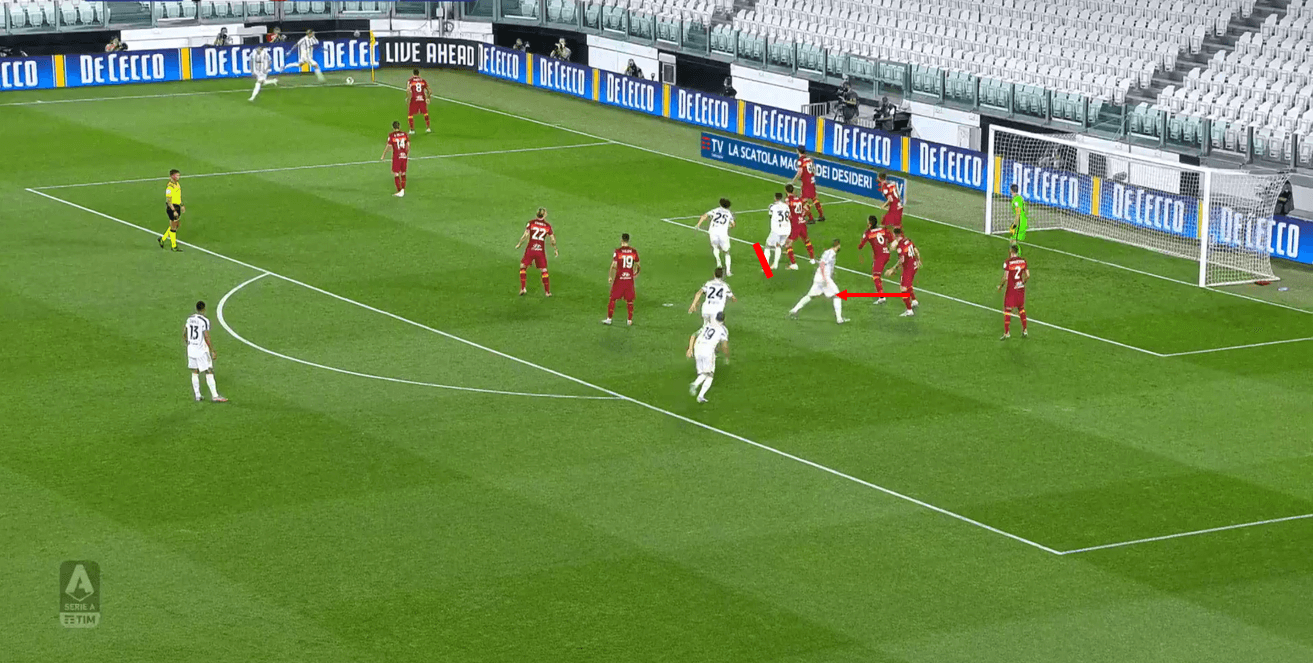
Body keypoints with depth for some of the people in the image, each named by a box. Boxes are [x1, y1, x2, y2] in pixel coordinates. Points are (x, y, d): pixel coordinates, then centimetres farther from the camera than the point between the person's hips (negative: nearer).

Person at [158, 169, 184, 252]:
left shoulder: (177, 184, 9)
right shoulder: (169, 186, -20)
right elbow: (168, 200, -22)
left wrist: (181, 206, 19)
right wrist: (174, 211, -23)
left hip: (177, 207, 9)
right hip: (171, 207, -9)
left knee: (176, 225, 17)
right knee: (173, 227, 0)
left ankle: (162, 238, 31)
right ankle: (174, 246, 10)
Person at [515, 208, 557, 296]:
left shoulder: (531, 223, -2)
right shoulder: (548, 226, 3)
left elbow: (525, 235, -6)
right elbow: (553, 240, 7)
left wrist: (519, 244, 9)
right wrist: (555, 250, 22)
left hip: (530, 249, -1)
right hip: (541, 251, 1)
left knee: (523, 266, 16)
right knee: (544, 270, 13)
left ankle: (522, 288, 9)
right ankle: (547, 292, 14)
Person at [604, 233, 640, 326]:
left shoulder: (618, 251, -11)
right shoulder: (634, 252, -1)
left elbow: (614, 265, -11)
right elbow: (637, 265, 9)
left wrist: (610, 277, -2)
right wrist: (635, 273, 27)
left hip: (619, 279, -3)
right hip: (630, 279, 3)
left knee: (613, 299, 8)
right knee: (629, 300, 12)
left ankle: (609, 319, 9)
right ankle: (630, 320, 16)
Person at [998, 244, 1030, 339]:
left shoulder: (1008, 262, -15)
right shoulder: (1023, 261, 1)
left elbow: (1005, 278, -17)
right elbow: (1028, 276, 2)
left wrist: (1000, 286, -1)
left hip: (1011, 289, -5)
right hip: (1021, 288, 5)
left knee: (1007, 310, 3)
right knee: (1021, 308, 18)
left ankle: (1007, 333, 4)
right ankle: (1024, 331, 19)